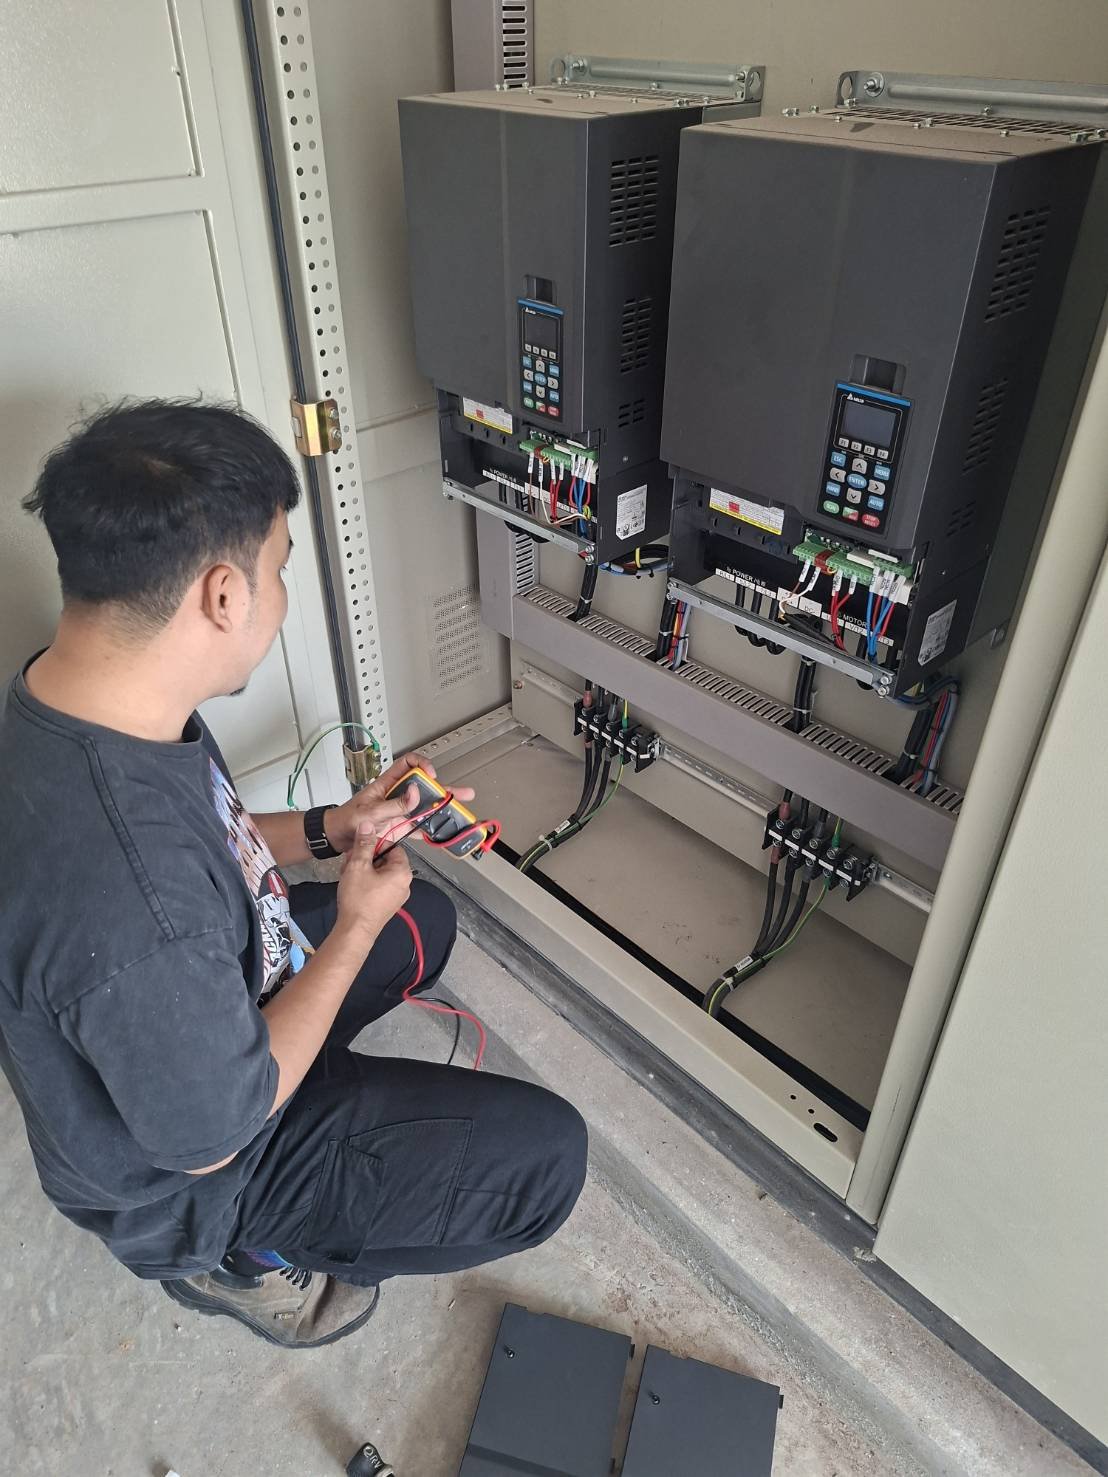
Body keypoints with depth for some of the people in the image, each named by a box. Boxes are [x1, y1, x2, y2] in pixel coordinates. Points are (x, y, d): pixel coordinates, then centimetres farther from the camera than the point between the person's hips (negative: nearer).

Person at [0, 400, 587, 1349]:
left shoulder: (76, 698, -15)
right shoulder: (135, 916, -43)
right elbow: (210, 1141, -26)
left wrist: (327, 830, -4)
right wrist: (354, 929, -18)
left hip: (213, 1013, 8)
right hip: (187, 1174, -7)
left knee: (426, 919, 21)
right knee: (547, 1155, -7)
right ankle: (247, 1255, 9)